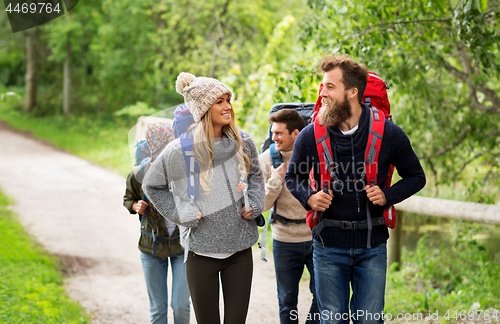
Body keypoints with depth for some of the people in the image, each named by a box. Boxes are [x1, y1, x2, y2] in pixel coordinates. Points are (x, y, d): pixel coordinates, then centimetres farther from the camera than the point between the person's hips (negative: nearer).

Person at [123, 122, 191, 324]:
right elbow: (128, 199, 9)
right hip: (152, 247, 1)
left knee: (181, 305, -4)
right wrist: (136, 206, -13)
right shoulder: (139, 175, -13)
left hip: (182, 244, -1)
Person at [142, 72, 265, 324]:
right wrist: (182, 213, -5)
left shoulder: (243, 143, 1)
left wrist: (253, 205, 4)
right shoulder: (181, 150, -10)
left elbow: (255, 175, 20)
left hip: (240, 248, 3)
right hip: (201, 250, -3)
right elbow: (152, 185, 4)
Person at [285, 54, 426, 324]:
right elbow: (292, 177, 13)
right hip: (328, 245, 1)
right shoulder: (310, 136, -4)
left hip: (372, 246, 0)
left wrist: (387, 196, -11)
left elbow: (416, 177, 7)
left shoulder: (388, 134, -5)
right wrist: (309, 198, -8)